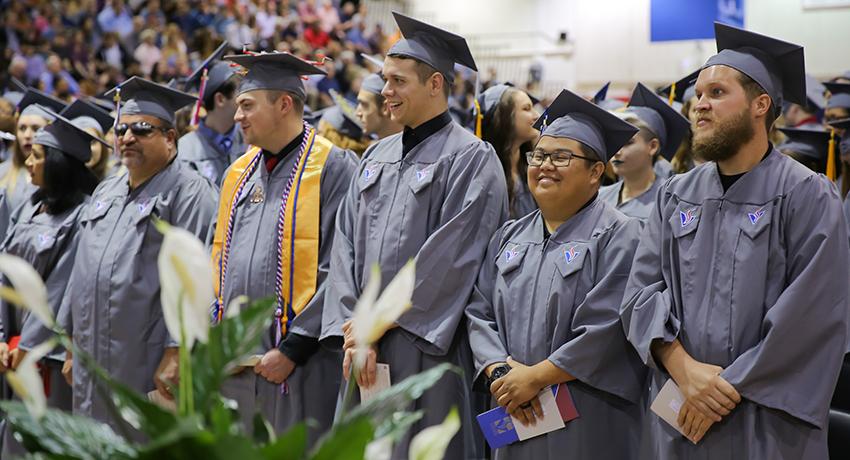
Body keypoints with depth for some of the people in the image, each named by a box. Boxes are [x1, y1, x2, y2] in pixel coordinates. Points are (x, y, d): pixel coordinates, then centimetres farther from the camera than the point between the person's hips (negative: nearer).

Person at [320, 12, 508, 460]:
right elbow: (346, 246, 9)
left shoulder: (470, 158, -8)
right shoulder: (376, 156, 14)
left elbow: (449, 259, -15)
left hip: (426, 350, -7)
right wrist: (351, 330, -3)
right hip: (366, 354, 7)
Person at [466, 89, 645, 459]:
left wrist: (536, 377, -16)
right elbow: (479, 311, 7)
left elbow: (607, 327, -17)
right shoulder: (510, 235, 13)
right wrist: (501, 372, -11)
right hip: (517, 416, 5)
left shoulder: (619, 235, -7)